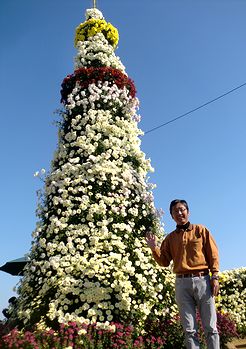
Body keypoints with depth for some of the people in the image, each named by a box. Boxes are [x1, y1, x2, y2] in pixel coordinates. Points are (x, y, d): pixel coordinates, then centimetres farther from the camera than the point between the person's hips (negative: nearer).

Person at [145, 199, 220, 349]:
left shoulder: (201, 230, 8)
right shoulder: (170, 237, 13)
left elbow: (213, 255, 4)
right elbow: (164, 262, 10)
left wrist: (215, 277, -5)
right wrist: (154, 247, -4)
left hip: (203, 280, -2)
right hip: (182, 283, 2)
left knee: (210, 327, 2)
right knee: (189, 330, 6)